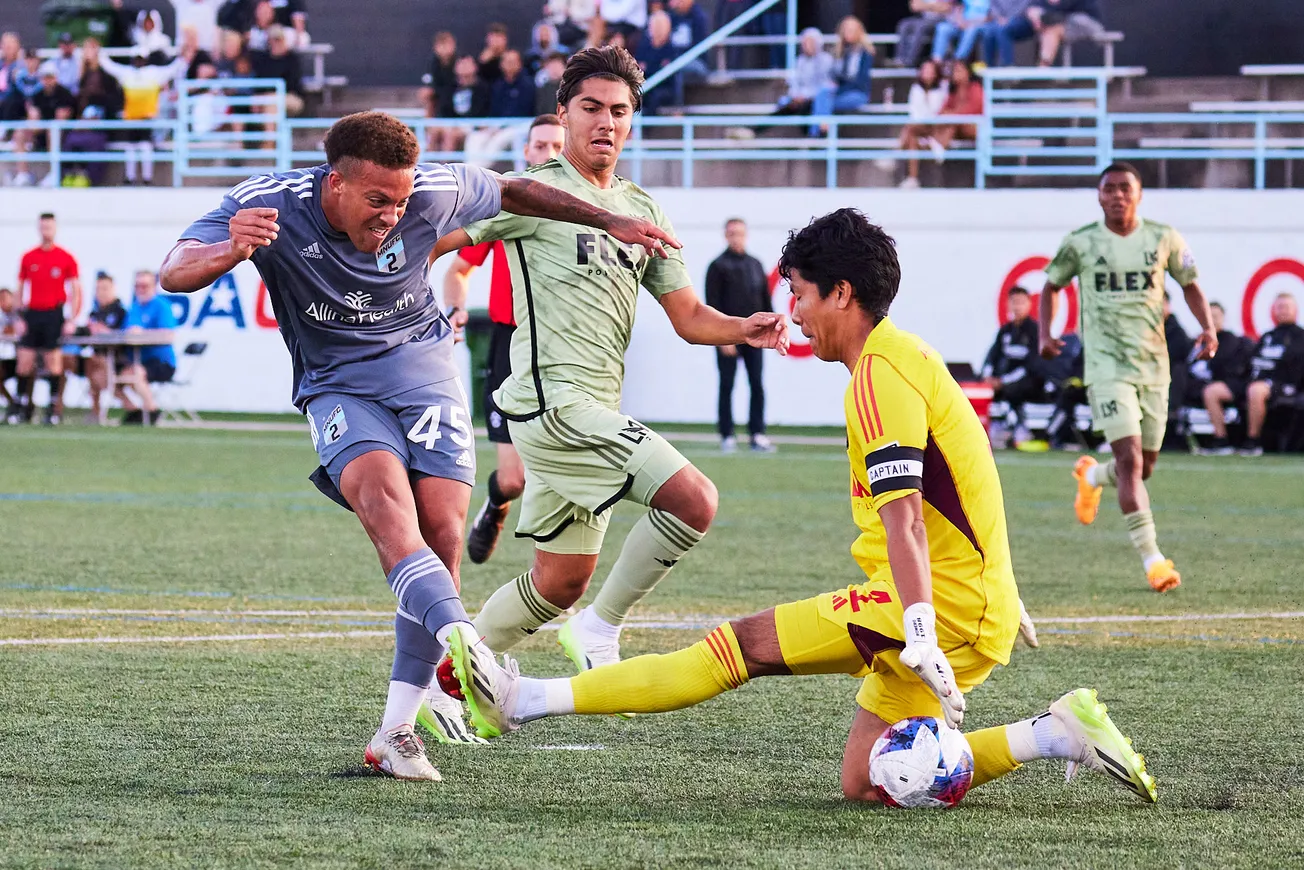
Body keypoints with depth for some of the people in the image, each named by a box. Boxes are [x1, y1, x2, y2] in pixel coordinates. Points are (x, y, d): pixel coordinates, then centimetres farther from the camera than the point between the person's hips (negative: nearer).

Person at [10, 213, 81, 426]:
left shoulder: (66, 258, 2)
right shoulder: (28, 257, 9)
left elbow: (76, 291, 2)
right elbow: (20, 289, 12)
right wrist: (19, 317, 3)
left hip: (54, 314, -3)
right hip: (32, 314, 3)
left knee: (53, 361, -4)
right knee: (24, 361, -3)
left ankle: (53, 408, 1)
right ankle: (22, 407, 4)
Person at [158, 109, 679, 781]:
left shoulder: (432, 191, -14)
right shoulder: (265, 204, -20)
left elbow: (513, 192, 6)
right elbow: (174, 274, -30)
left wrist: (611, 223, 11)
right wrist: (228, 254, -52)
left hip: (422, 365, 2)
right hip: (338, 388, -2)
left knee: (443, 533, -14)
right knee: (386, 498, -32)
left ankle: (396, 732, -7)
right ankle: (465, 646, -51)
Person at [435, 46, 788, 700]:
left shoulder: (645, 212, 17)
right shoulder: (534, 192, -4)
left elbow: (687, 316, 15)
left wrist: (743, 328, -4)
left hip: (594, 413, 8)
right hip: (552, 398, -8)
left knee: (562, 583, 12)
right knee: (694, 499, -20)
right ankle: (602, 628, -7)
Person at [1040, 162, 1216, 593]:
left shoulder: (1164, 239, 2)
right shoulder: (1080, 243, -2)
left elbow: (1189, 283, 16)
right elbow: (1052, 286, 13)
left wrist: (1208, 327, 0)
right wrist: (1045, 334, -2)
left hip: (1154, 367, 3)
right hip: (1107, 367, -3)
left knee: (1143, 467, 11)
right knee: (1130, 460, -17)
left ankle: (1092, 475, 46)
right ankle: (1152, 559, -17)